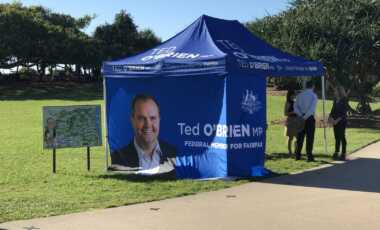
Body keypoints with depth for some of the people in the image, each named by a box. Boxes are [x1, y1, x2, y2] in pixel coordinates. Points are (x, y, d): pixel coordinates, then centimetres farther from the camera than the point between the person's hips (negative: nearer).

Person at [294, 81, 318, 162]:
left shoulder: (300, 95, 8)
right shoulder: (314, 95, -3)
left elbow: (295, 107, -2)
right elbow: (312, 108, -16)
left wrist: (301, 115, -10)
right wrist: (305, 116, -18)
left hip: (300, 118, 4)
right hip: (309, 118, -4)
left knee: (300, 137, 9)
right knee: (310, 138, 0)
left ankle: (297, 155, 11)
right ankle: (309, 156, -1)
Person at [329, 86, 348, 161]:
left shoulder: (344, 100, -9)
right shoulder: (335, 100, 12)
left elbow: (344, 112, -14)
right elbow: (333, 110, 13)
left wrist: (337, 120, -20)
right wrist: (330, 117, -4)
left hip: (342, 121, -6)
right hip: (335, 121, 6)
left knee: (342, 137, -4)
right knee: (337, 137, 9)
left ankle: (343, 154, 1)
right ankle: (336, 153, 15)